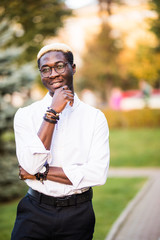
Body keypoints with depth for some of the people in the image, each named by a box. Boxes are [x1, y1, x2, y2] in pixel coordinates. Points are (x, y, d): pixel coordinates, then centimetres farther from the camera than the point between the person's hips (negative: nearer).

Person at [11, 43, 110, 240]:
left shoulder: (95, 117, -2)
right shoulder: (25, 115, -1)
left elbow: (98, 175, -12)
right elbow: (31, 164, -14)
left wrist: (41, 172, -12)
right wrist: (53, 113, -18)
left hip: (77, 216, 0)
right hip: (34, 212, 0)